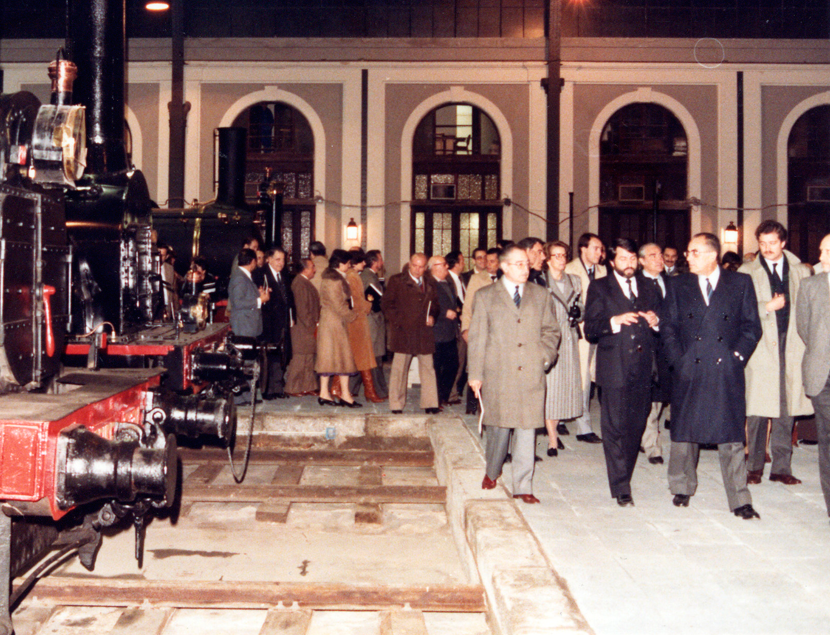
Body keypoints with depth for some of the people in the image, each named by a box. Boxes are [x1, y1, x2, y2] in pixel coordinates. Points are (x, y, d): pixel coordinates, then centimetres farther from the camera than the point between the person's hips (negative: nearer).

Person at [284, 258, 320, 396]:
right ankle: (292, 388, 2)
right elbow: (301, 308, -19)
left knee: (308, 358, 12)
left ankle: (307, 387, 17)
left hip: (309, 327, 10)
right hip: (302, 328, -10)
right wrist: (312, 325, -17)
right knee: (300, 358, -5)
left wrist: (314, 324, 15)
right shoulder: (299, 283, -16)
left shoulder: (305, 282, 16)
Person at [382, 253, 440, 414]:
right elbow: (387, 304, -1)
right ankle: (396, 405, 9)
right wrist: (398, 321, -10)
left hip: (424, 334, 4)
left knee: (428, 368, 3)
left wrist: (432, 316, 3)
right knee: (399, 369, 1)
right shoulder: (396, 281, 2)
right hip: (403, 332, -4)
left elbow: (435, 304, 23)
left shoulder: (430, 285, 15)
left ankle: (430, 403, 9)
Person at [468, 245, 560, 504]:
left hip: (531, 375, 2)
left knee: (527, 430, 1)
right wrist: (476, 375, -2)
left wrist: (545, 356, -1)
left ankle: (523, 487, 9)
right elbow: (477, 337, 3)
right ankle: (492, 471, 34)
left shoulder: (540, 295, 11)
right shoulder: (485, 296, 5)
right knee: (498, 427, 7)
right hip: (498, 375, -1)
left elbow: (551, 331, 17)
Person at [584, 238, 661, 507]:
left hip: (643, 369, 4)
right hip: (614, 368, -4)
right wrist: (615, 321, -19)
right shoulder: (599, 288, 6)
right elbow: (590, 330, -4)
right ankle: (621, 487, 0)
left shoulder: (649, 288, 17)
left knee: (636, 426, 6)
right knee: (615, 427, -5)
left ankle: (624, 477, 21)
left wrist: (655, 321, -5)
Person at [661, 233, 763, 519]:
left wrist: (736, 356, -6)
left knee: (731, 436, 0)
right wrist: (678, 359, -4)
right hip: (689, 371, 2)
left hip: (726, 371, -1)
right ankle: (682, 488, 28)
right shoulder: (678, 286, 8)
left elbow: (751, 326, 5)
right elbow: (668, 327, 7)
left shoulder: (741, 283, 5)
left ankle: (740, 501, 7)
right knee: (683, 431, 10)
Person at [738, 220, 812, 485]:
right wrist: (767, 307, -12)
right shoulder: (747, 272, 7)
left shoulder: (800, 272, 13)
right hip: (761, 349, -2)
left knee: (786, 409, 3)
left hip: (792, 348, 2)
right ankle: (754, 466, 10)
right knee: (757, 411, -3)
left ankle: (781, 467, 12)